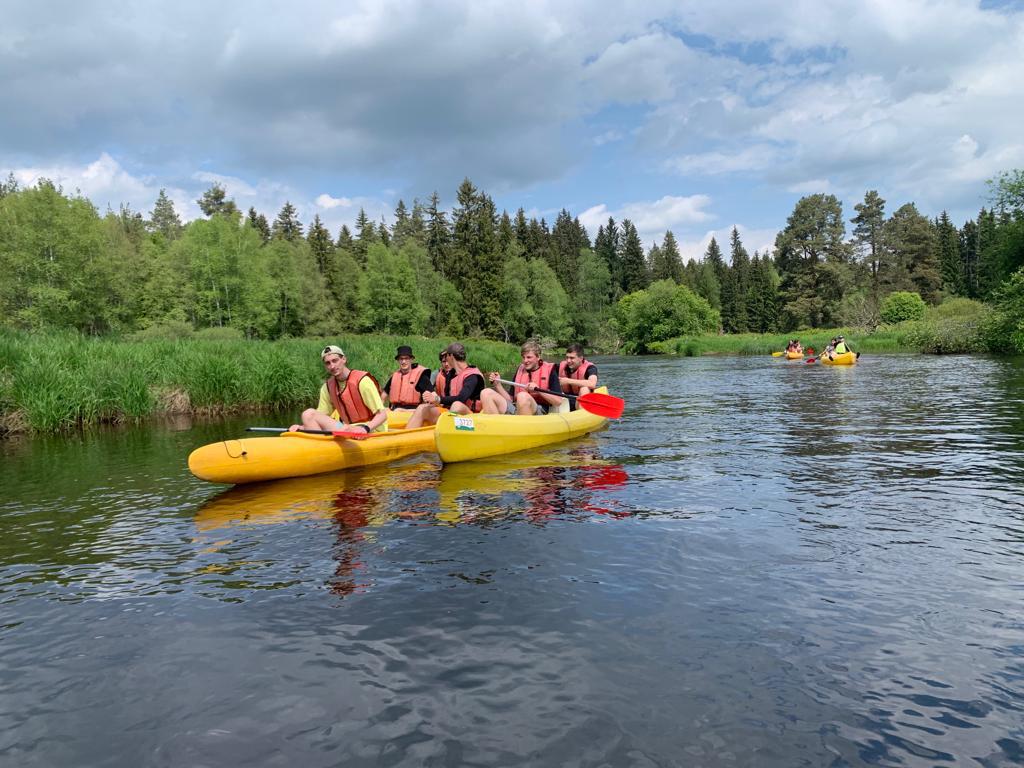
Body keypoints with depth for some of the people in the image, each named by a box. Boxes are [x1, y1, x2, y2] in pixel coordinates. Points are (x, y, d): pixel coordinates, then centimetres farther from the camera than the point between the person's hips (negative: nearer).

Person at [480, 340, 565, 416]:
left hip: (540, 412, -5)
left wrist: (538, 390, -13)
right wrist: (497, 385, 8)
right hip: (515, 409, 5)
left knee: (522, 396, -38)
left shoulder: (549, 370, 8)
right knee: (486, 393, -13)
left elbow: (558, 401, -1)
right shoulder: (520, 370, 23)